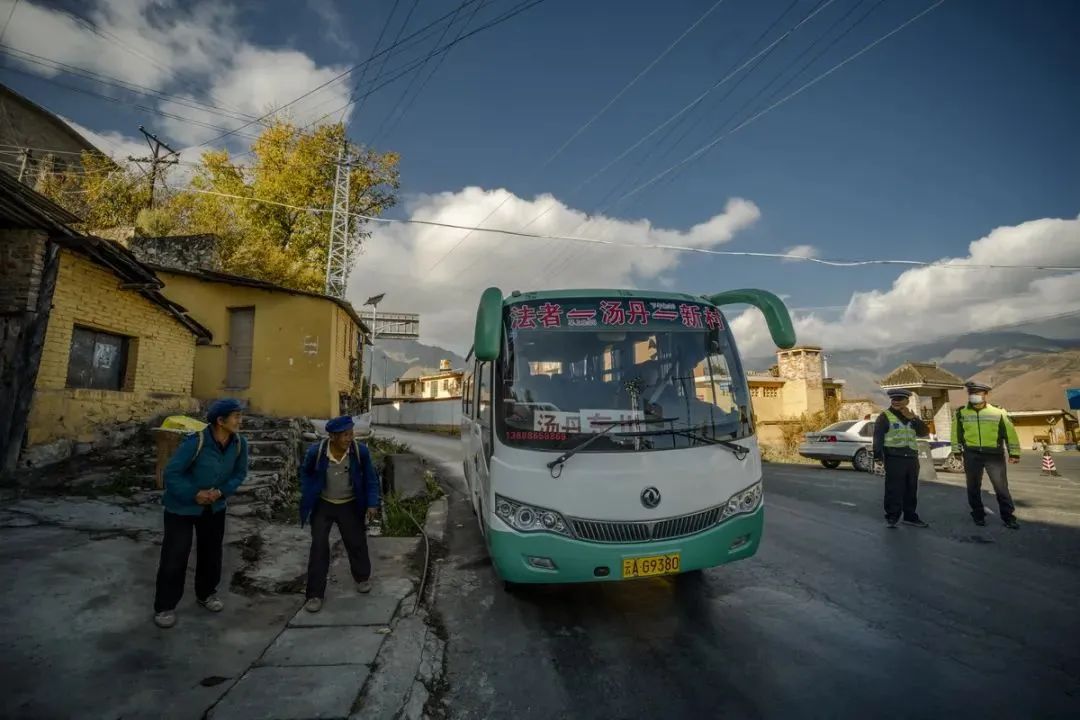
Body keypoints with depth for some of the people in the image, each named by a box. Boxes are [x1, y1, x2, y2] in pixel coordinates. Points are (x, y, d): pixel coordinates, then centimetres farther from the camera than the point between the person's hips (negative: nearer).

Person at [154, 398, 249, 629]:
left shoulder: (239, 444, -15)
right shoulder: (195, 442, -30)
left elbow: (239, 473, -2)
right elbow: (171, 473, -21)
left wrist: (222, 491, -17)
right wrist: (194, 495, -24)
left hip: (215, 507, 5)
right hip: (182, 507, -5)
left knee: (211, 552, 16)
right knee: (175, 555, 0)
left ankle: (206, 593, 37)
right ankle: (165, 606, 18)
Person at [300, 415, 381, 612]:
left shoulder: (360, 451, -24)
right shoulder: (316, 451, -24)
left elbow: (371, 479, -10)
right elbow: (305, 472, 0)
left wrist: (372, 504, -17)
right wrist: (307, 496, -4)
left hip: (350, 505, 1)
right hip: (322, 505, 0)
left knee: (357, 542, 11)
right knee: (319, 547, -2)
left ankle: (362, 577, 37)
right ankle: (315, 594, 12)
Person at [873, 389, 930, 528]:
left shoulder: (912, 417, 18)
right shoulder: (885, 417, -2)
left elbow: (925, 433, 7)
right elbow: (878, 438, -8)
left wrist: (913, 418, -4)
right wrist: (878, 455, -18)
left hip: (912, 458, 6)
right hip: (894, 458, -6)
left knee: (911, 490, 13)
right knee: (894, 490, -7)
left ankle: (910, 516, 24)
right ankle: (892, 517, 0)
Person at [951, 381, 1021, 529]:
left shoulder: (998, 412, 1)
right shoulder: (962, 413, 4)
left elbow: (1009, 432, 4)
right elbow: (956, 433, 8)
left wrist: (1014, 453, 2)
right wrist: (957, 451, 7)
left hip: (994, 454, -1)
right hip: (972, 454, 1)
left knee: (1001, 486, 1)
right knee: (973, 486, 7)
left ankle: (1008, 517, 12)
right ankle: (978, 514, 20)